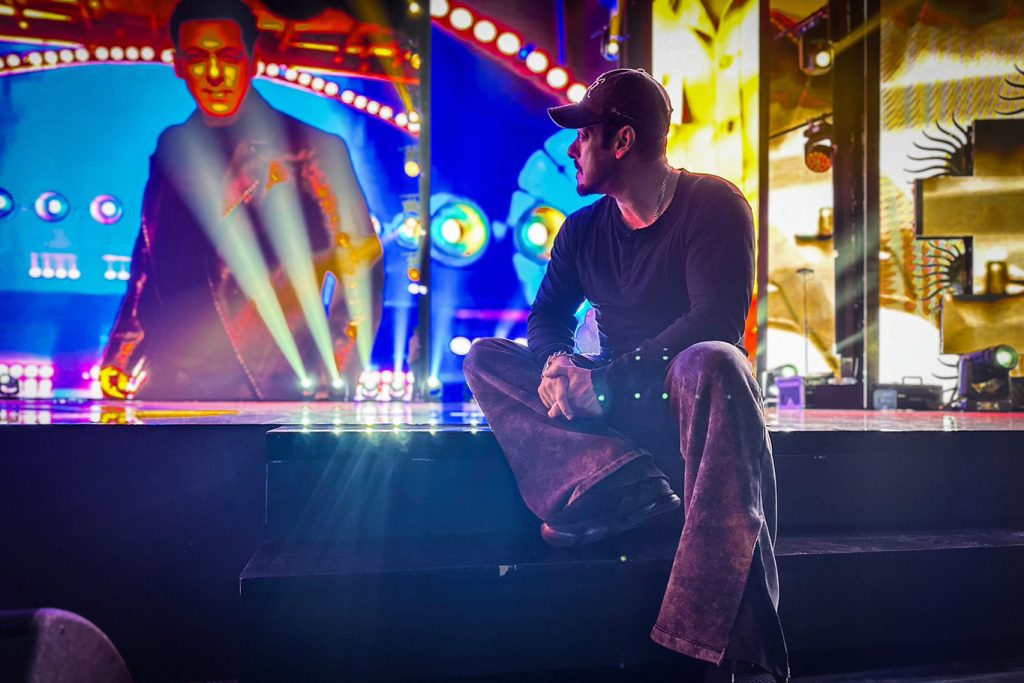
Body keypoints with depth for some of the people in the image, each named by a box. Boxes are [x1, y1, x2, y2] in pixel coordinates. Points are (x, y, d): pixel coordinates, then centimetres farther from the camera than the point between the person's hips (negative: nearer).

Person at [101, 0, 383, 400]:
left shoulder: (310, 149, -2)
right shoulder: (172, 148, 13)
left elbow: (360, 265, -4)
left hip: (272, 389, -4)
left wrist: (333, 385, -10)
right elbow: (149, 266, 18)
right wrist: (118, 358, 13)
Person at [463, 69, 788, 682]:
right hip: (616, 408, 5)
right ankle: (618, 484, -34)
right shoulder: (584, 228, 9)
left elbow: (717, 321, -20)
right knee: (486, 358, -10)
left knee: (711, 363, -41)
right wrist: (557, 363, -18)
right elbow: (548, 316, 8)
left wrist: (606, 380, -27)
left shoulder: (713, 205, -8)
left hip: (689, 396, -5)